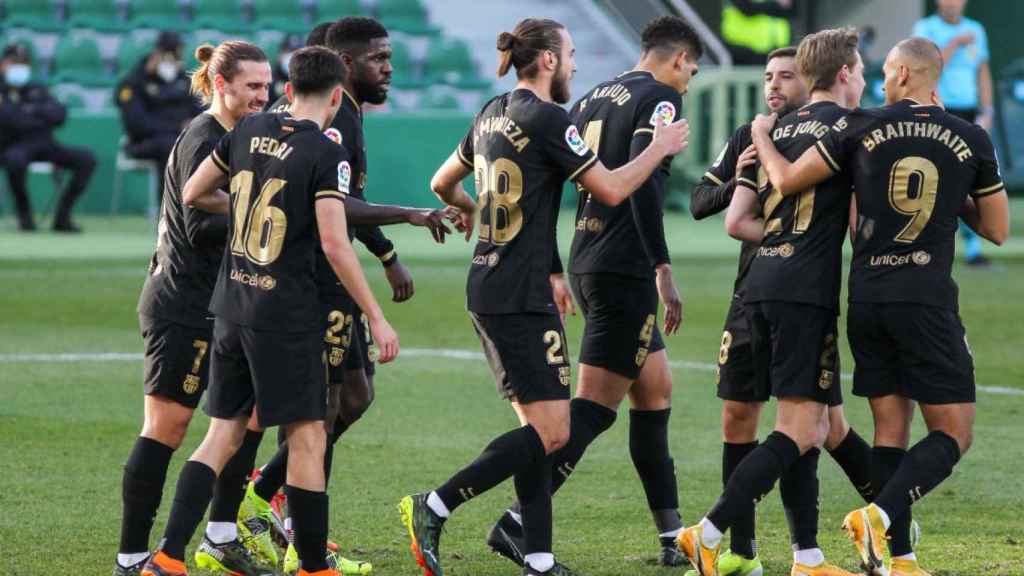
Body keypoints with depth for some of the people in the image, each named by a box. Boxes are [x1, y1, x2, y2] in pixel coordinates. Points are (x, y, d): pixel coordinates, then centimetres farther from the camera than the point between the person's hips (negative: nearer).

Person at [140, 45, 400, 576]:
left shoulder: (248, 130, 6)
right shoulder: (326, 155, -11)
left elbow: (193, 194, 15)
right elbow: (334, 244, -18)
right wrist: (377, 318, -13)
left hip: (231, 307, 6)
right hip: (286, 314, -6)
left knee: (223, 433, 11)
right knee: (307, 438, 1)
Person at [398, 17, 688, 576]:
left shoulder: (492, 114, 13)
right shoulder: (547, 119, -13)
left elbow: (442, 182, 26)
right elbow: (612, 190, -12)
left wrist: (466, 209, 48)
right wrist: (658, 150, 4)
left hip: (488, 287, 10)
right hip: (522, 297, -10)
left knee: (538, 427, 10)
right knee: (550, 432, -8)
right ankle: (433, 508, -11)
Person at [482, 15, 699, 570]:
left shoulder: (593, 98, 16)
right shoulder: (660, 97, -8)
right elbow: (641, 183, -21)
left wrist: (550, 272, 23)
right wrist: (663, 269, -22)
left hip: (587, 263, 9)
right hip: (625, 269, -9)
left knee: (655, 389, 15)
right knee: (594, 406, -7)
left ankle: (673, 537, 17)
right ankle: (517, 523, -13)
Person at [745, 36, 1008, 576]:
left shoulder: (862, 127, 0)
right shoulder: (972, 139, 1)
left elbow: (787, 180, 3)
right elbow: (997, 229, 9)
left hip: (867, 298, 3)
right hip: (927, 300, -2)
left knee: (890, 428, 9)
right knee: (953, 433, 1)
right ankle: (881, 515, -21)